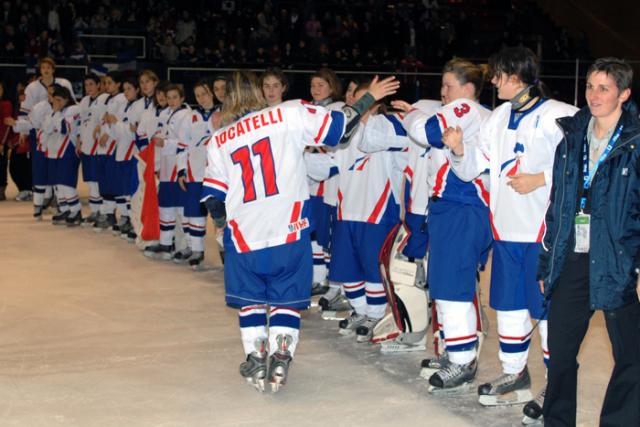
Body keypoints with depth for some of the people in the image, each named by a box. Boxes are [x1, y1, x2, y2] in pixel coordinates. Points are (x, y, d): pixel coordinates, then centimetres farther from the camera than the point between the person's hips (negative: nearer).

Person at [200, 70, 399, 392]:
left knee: (250, 300, 20)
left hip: (244, 236, 2)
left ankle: (256, 360, 17)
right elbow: (338, 126, 0)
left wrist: (223, 220, 27)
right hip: (289, 233, -2)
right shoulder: (289, 115, -2)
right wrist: (369, 98, 13)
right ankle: (279, 358, 0)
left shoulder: (218, 140, 7)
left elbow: (212, 199, 8)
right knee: (286, 299, 12)